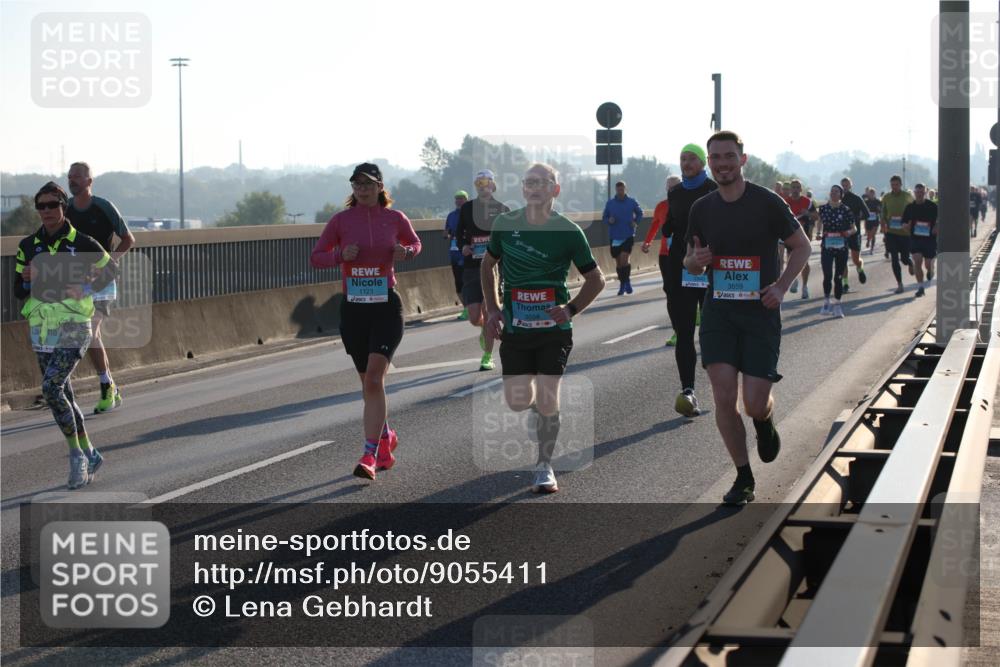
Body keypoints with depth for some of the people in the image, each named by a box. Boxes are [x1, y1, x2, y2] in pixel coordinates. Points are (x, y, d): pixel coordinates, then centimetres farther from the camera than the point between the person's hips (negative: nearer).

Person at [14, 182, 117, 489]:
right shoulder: (28, 246, 5)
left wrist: (87, 289, -7)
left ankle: (76, 454, -8)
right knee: (63, 396, 10)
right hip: (41, 329, 5)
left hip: (74, 327, -5)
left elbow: (112, 268, 8)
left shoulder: (82, 244, -6)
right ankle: (90, 455, 24)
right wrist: (26, 279, -11)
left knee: (51, 388, -21)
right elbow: (19, 292, 11)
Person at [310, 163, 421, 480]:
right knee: (368, 382, 12)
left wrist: (406, 252, -3)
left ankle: (370, 455, -16)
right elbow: (315, 257, 5)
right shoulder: (341, 220, 1)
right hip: (353, 308, 2)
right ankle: (386, 437, 37)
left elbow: (415, 243, 20)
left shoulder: (395, 218, 1)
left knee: (374, 379, -16)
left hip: (387, 307, -2)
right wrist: (341, 255, -15)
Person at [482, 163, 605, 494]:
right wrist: (492, 308, 8)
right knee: (517, 401, -1)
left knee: (547, 399, -7)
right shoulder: (505, 224, 2)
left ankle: (545, 467, 11)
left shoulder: (568, 231, -5)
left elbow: (596, 278, 5)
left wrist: (571, 308, -9)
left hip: (554, 329, -2)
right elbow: (488, 265, 18)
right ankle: (543, 406, 36)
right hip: (514, 328, 2)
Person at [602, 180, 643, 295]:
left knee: (624, 260, -15)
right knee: (618, 262, 8)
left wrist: (636, 222, -2)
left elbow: (640, 213, 16)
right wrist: (609, 220, -12)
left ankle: (627, 282, 3)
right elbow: (604, 217, 10)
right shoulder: (610, 203, 2)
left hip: (628, 235, -2)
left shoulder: (632, 202, 0)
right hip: (614, 237, 2)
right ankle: (622, 284, 23)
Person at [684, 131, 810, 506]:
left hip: (760, 311, -3)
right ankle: (744, 479, 8)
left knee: (755, 405, -6)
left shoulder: (767, 203, -6)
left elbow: (802, 247, 4)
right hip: (718, 311, 3)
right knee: (724, 397, -8)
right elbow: (691, 263, 17)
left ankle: (765, 422, 33)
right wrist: (695, 260, -7)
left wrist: (781, 286, -11)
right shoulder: (702, 209, 5)